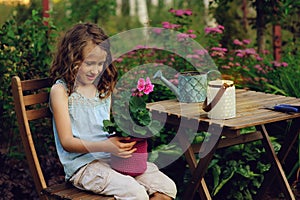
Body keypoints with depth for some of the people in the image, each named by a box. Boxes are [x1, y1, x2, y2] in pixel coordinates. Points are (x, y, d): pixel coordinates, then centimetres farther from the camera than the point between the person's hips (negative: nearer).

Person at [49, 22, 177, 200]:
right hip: (82, 164, -7)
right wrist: (106, 146, -23)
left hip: (112, 158, 7)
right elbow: (67, 142, -10)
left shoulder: (104, 88, 15)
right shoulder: (61, 90, -5)